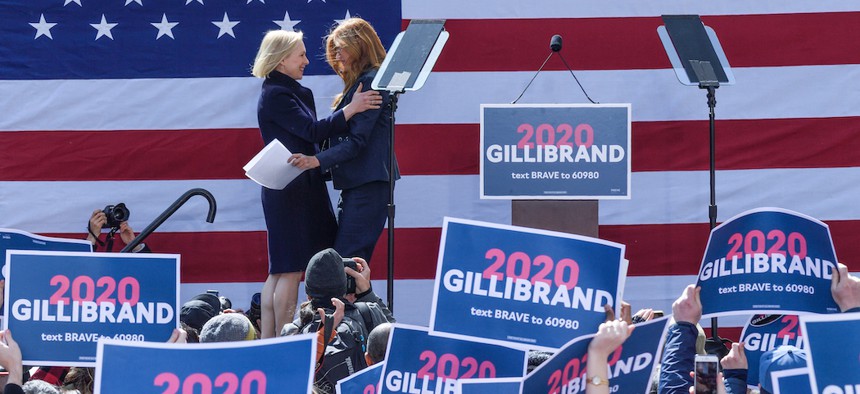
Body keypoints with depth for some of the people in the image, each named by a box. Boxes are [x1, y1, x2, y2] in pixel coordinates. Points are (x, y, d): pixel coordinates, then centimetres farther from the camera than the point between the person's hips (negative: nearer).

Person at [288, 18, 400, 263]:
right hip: (355, 185, 10)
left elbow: (357, 140, -18)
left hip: (368, 185, -10)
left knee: (346, 259, -15)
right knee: (355, 261, 6)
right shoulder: (356, 82, 20)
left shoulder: (372, 82, -11)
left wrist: (318, 160, -25)